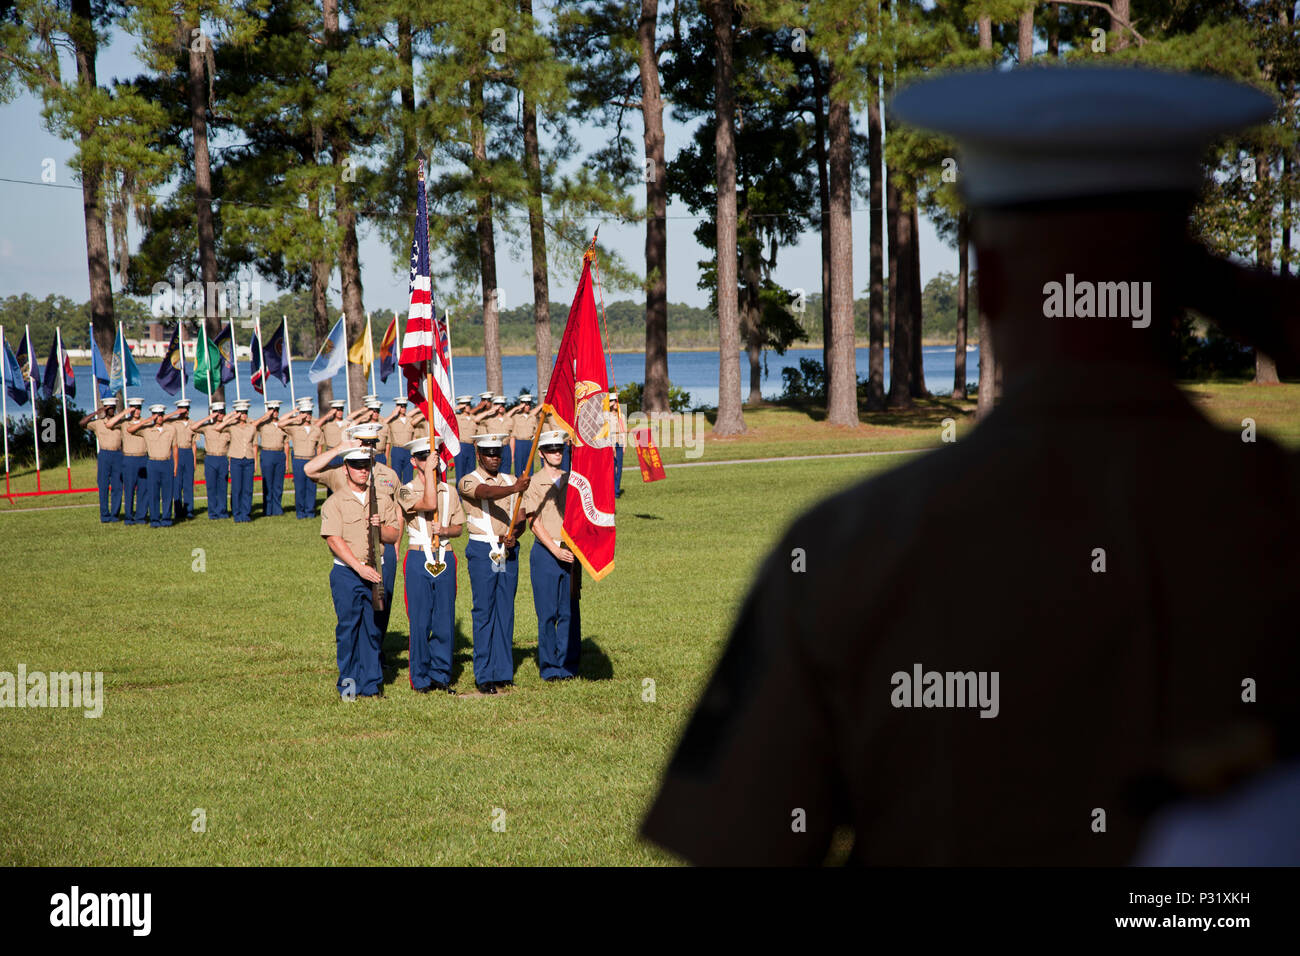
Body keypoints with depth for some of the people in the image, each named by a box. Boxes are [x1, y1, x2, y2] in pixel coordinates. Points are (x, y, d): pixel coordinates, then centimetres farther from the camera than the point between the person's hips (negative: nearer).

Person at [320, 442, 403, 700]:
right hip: (346, 573, -4)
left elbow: (394, 535, 10)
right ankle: (348, 684, 9)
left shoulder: (382, 500, 10)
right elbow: (334, 540, -12)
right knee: (348, 627, -1)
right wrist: (360, 567, -20)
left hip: (375, 572, 4)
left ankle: (371, 684, 12)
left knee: (373, 628, 5)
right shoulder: (334, 502, -3)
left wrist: (380, 527, -13)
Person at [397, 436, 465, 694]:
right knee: (420, 621, -2)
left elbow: (458, 527, 14)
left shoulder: (449, 491, 12)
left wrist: (445, 530, -8)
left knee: (445, 619, 3)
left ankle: (441, 674, 13)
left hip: (445, 559, 3)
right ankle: (421, 678, 6)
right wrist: (429, 471, -15)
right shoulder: (406, 491, -2)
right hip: (418, 559, -3)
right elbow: (429, 504, -20)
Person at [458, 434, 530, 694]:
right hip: (482, 551, -5)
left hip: (508, 551, 5)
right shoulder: (467, 482, -2)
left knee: (506, 611, 6)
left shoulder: (509, 482, 14)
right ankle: (484, 676, -2)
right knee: (484, 612, -4)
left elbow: (520, 518, 10)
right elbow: (487, 492, -25)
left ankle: (504, 672, 11)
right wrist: (513, 489, -42)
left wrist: (514, 534, -12)